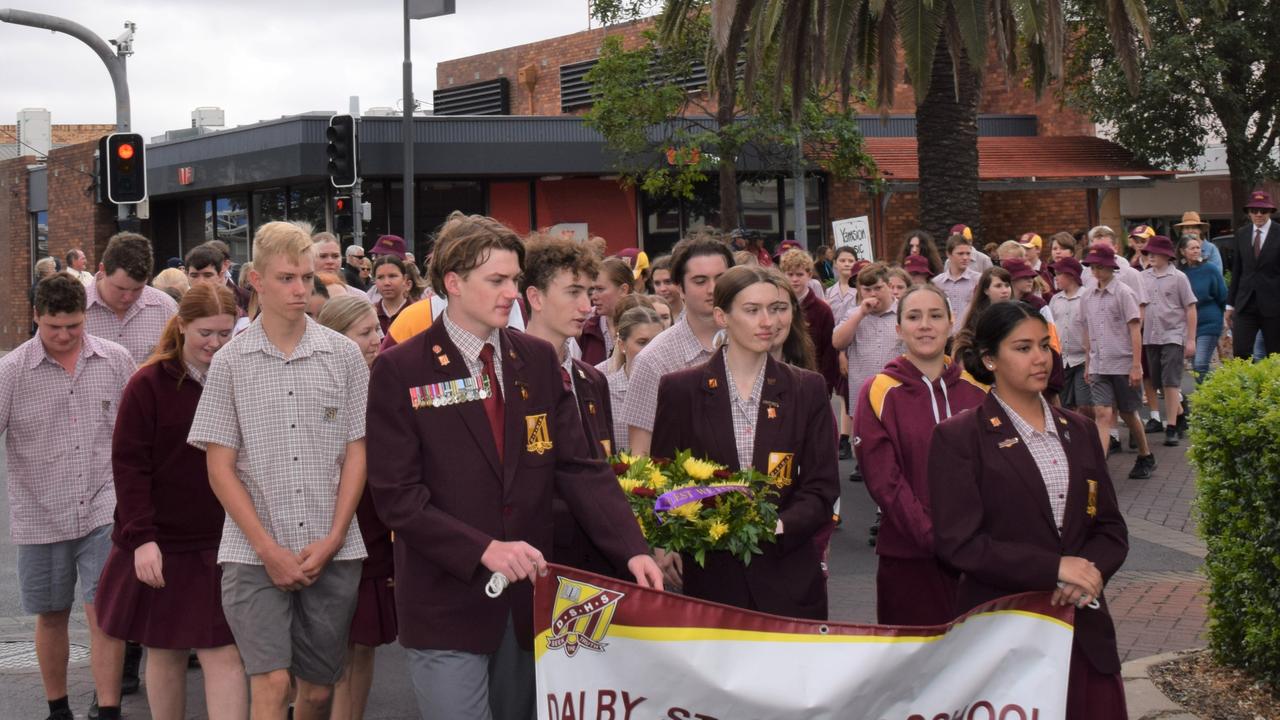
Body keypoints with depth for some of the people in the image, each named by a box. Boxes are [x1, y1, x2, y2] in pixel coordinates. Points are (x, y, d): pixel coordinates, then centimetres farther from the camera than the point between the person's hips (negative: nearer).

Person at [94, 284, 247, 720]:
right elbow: (128, 464, -8)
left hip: (223, 544, 1)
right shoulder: (149, 385, -6)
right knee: (165, 651, 11)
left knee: (224, 653, -3)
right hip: (162, 545, -1)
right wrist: (141, 537, -15)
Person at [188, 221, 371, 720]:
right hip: (254, 553, -1)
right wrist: (269, 550, -7)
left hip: (332, 554, 2)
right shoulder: (231, 363, 1)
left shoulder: (344, 356, 3)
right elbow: (220, 468, 0)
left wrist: (332, 540, -5)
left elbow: (356, 454, 5)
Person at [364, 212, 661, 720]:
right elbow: (396, 496, -12)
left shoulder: (538, 360, 6)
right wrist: (484, 550, -22)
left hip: (529, 596, 4)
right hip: (447, 601, -4)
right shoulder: (400, 370, -7)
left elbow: (578, 467, 2)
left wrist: (631, 549, -12)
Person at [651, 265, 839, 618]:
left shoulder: (807, 389, 7)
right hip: (710, 573, -1)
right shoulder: (680, 389, 3)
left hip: (788, 578, 1)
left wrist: (774, 528, -14)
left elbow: (823, 487, 4)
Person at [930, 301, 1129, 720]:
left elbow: (1111, 529, 12)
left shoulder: (1079, 432, 13)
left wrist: (1088, 573, -10)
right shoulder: (958, 438, -4)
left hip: (1084, 632, 5)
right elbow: (957, 542, -12)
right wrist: (1054, 568, -17)